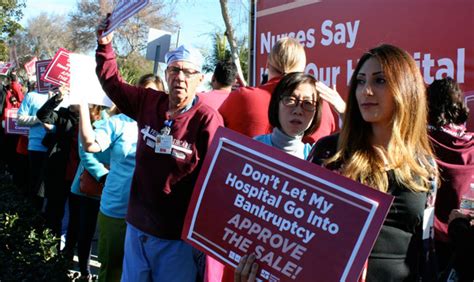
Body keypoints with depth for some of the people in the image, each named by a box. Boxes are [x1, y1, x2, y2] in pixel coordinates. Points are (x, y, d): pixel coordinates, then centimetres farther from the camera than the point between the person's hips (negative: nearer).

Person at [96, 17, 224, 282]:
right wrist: (105, 44, 5)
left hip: (177, 237, -5)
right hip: (137, 227, 6)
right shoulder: (148, 102, 2)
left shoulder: (207, 119, -16)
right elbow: (113, 82, 18)